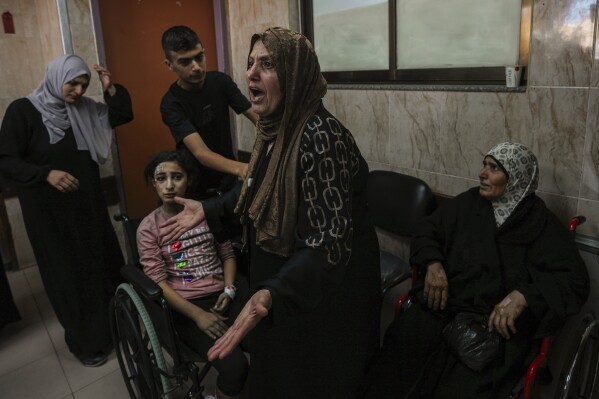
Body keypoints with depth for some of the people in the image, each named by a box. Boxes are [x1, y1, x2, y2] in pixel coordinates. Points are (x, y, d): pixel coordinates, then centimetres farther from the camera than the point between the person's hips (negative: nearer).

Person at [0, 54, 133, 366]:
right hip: (49, 210, -5)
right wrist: (46, 174, -26)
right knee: (68, 275, 5)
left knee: (104, 265, 11)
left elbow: (123, 115, 9)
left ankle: (112, 327, 31)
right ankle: (84, 342, 23)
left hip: (88, 203, 5)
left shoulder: (83, 109, 4)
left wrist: (111, 89, -6)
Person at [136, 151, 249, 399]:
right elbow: (158, 281, -7)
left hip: (221, 296, 3)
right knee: (234, 365, -25)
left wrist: (229, 290, -3)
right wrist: (198, 315, -17)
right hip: (185, 305, -3)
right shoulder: (149, 227, 0)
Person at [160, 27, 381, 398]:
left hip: (323, 293, -8)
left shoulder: (321, 136, -30)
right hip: (281, 277, 9)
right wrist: (208, 209, 13)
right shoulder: (275, 128, -1)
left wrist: (271, 294, -49)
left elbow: (328, 243, -35)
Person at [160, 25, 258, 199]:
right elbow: (201, 153, -35)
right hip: (198, 187, -4)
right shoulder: (171, 103, -23)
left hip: (228, 176, 4)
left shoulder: (220, 81, -10)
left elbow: (256, 117, -16)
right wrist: (240, 168, -54)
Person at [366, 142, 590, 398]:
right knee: (402, 343, -24)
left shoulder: (541, 222, 4)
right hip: (445, 302, 3)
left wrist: (523, 296, -19)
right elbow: (426, 230, 17)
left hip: (498, 319, -2)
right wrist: (433, 264, -3)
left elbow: (575, 278, -2)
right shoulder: (469, 202, 13)